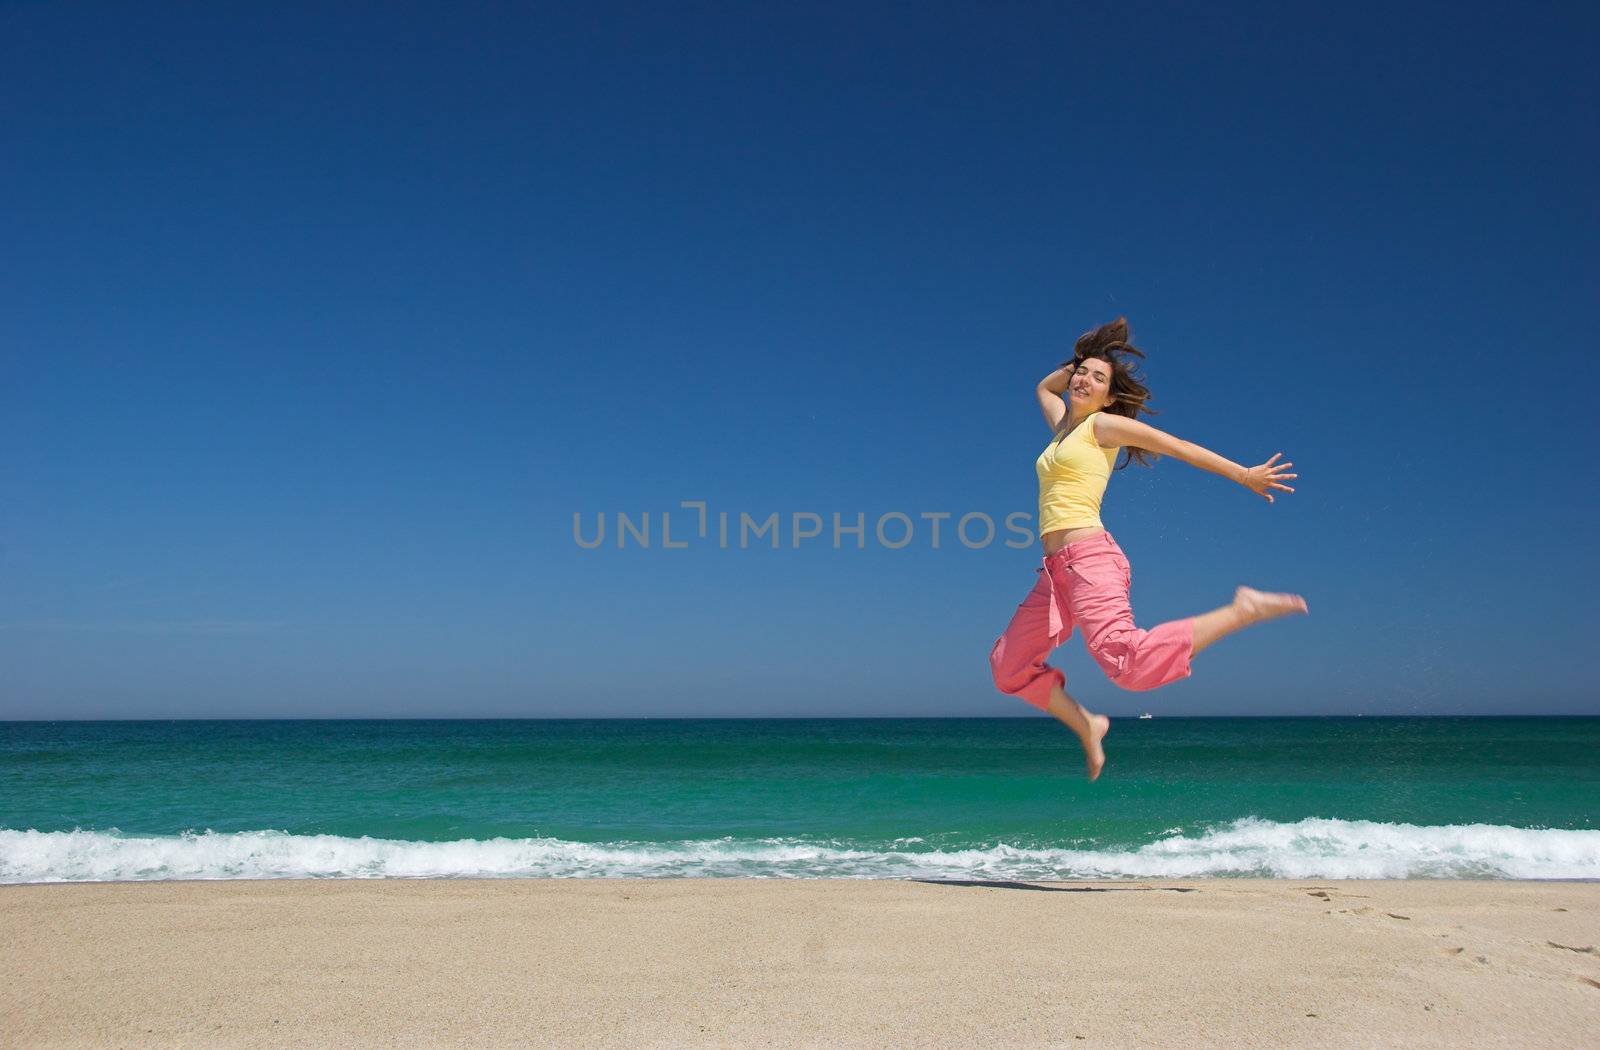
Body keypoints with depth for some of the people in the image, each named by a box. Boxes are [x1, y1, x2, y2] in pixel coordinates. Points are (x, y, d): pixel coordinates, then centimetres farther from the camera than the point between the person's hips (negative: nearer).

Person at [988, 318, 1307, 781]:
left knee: (1128, 660, -31)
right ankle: (1086, 726, 19)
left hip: (1089, 557, -8)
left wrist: (1244, 474, 3)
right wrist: (1081, 357, 30)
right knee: (1009, 666, 11)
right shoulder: (1063, 425, 23)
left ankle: (1241, 612, -18)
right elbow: (1044, 387, 43)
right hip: (1058, 570, 8)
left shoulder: (1105, 423, 2)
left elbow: (1180, 447, 4)